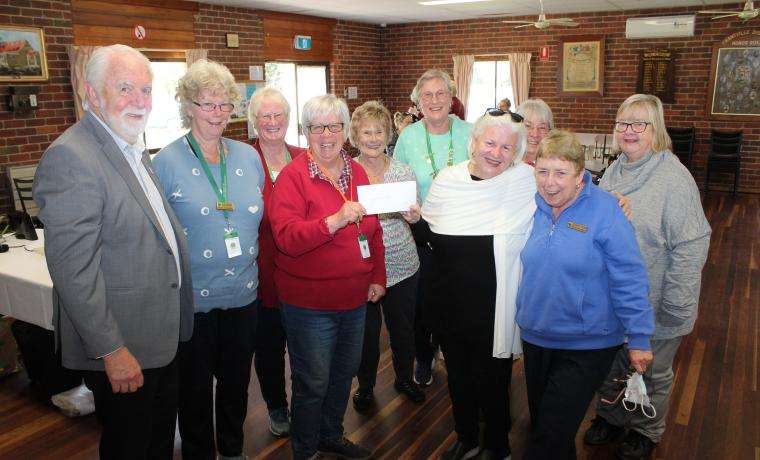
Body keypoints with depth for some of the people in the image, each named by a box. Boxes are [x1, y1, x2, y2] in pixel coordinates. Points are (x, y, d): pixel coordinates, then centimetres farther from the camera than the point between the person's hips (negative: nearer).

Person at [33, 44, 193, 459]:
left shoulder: (133, 150, 10)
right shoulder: (71, 157, -21)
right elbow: (73, 269, -24)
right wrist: (111, 351, -22)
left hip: (159, 337, 9)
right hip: (121, 350, -9)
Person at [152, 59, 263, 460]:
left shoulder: (248, 157, 4)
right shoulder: (167, 162, -9)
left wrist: (253, 265, 10)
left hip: (243, 293, 4)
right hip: (192, 298, -4)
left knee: (236, 381, 20)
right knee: (195, 386, 14)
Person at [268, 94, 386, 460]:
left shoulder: (357, 172, 7)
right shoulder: (292, 176, -12)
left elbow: (373, 230, 14)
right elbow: (286, 237, -24)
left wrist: (377, 278, 12)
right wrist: (334, 221, -35)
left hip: (355, 299, 6)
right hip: (309, 303, -6)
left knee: (344, 374, 21)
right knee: (313, 384, 6)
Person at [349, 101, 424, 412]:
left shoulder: (403, 170, 1)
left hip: (402, 265, 2)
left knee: (404, 327, 17)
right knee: (366, 330, 11)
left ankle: (404, 377, 43)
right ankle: (365, 385, 36)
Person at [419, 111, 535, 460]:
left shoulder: (527, 182, -8)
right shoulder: (448, 179, 0)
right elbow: (430, 233, 9)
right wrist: (416, 218, -9)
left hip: (493, 306, -3)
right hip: (448, 301, 4)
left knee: (492, 379, 12)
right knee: (457, 375, 20)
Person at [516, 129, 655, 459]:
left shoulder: (605, 211, -18)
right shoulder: (532, 207, -3)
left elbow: (629, 280, -15)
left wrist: (639, 339, -13)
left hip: (587, 343, -5)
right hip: (535, 335, 6)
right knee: (540, 422, 23)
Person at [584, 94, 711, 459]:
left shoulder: (673, 177, -18)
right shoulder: (614, 172, 4)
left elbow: (690, 248, -20)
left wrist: (674, 310, -20)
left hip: (651, 305, -5)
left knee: (651, 373, 15)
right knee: (609, 363, 21)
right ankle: (610, 417, 45)